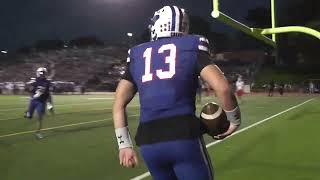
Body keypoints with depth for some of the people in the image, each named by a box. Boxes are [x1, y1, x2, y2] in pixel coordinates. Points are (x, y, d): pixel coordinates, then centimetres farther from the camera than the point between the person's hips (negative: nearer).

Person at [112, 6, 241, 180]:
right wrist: (234, 121, 8)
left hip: (148, 141, 4)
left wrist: (125, 144, 12)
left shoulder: (138, 55, 15)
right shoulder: (191, 47, 4)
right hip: (183, 136, -4)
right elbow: (222, 87, -8)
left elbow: (119, 104, 10)